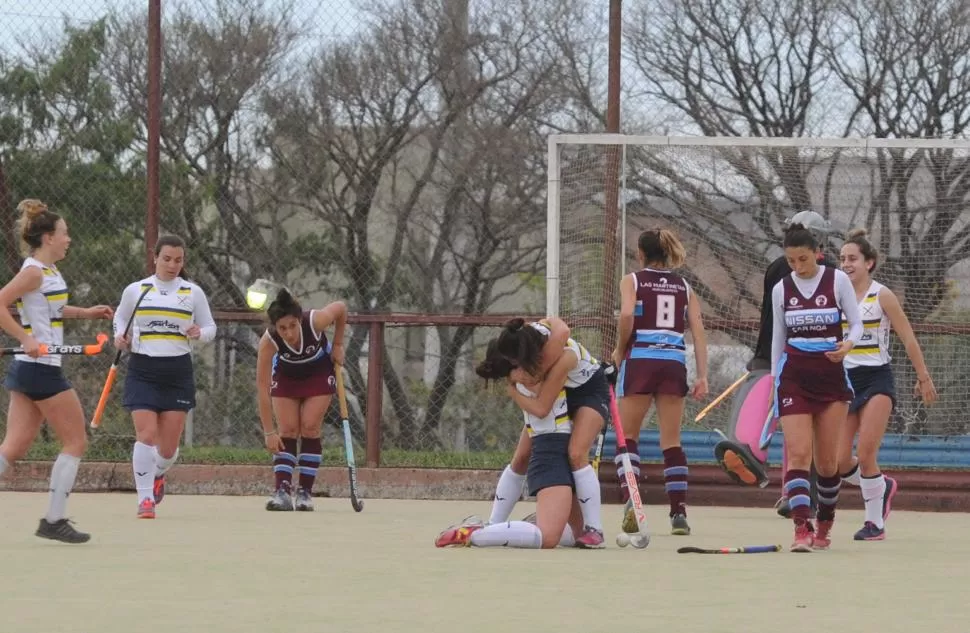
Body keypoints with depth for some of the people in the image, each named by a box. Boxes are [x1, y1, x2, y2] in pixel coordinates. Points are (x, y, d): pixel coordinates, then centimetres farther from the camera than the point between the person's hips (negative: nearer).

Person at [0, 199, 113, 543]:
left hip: (28, 368, 9)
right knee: (76, 441, 0)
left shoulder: (49, 271, 14)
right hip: (42, 368, -9)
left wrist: (84, 312, 26)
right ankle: (54, 520, 0)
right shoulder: (33, 271, -13)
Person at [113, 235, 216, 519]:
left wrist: (199, 333, -11)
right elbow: (120, 318, 20)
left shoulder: (193, 293, 4)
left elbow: (210, 327, 11)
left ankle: (157, 475, 37)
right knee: (146, 436, -15)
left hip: (178, 372, 1)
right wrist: (120, 336, 0)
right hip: (143, 370, -1)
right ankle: (145, 499, -8)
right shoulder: (135, 290, 3)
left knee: (169, 445, 3)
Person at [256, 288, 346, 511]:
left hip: (319, 373, 0)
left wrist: (337, 345, -7)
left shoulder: (316, 321, -37)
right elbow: (262, 388, -34)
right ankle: (282, 490, -15)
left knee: (310, 428, -10)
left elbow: (341, 307, -14)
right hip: (286, 374, 0)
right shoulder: (268, 341, -37)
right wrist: (269, 432, -36)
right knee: (287, 431, -12)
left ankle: (305, 492, -6)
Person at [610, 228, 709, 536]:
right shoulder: (684, 286, 15)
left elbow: (627, 315, -13)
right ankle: (679, 514, 0)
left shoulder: (632, 281, 6)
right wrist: (702, 376, 2)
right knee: (672, 441, 7)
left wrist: (620, 351, 1)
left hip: (639, 360, -2)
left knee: (627, 437, 7)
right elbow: (698, 330, 5)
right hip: (674, 363, 2)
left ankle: (630, 499, -15)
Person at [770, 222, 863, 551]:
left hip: (831, 375, -1)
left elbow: (857, 323, -1)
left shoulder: (837, 280, -2)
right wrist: (774, 381, 15)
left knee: (827, 460, 5)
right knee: (798, 453, -14)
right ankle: (801, 530, -22)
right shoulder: (781, 289, 6)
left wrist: (848, 344, -23)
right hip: (793, 377, 1)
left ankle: (825, 525, 24)